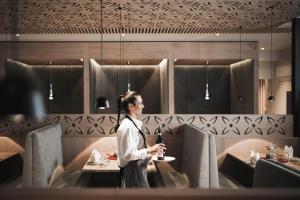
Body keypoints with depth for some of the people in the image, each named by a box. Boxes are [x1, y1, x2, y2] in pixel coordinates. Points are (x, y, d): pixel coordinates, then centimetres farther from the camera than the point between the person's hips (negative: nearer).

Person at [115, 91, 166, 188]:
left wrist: (148, 154, 9)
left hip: (136, 170, 10)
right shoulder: (128, 126, -21)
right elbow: (129, 154, -24)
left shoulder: (132, 123, 9)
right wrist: (149, 150, -19)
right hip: (133, 172, -10)